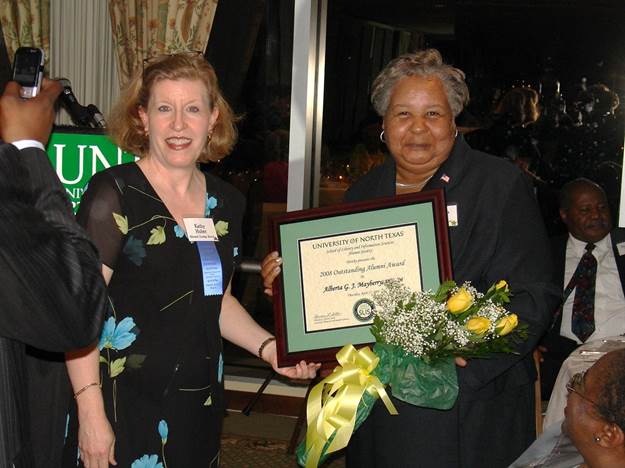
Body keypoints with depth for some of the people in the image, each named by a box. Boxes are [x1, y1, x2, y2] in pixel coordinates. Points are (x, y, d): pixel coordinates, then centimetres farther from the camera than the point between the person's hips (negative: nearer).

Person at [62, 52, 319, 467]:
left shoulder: (227, 203, 7)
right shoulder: (115, 192, -11)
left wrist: (268, 346, 3)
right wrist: (91, 412, -20)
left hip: (199, 405, 6)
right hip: (124, 404, -5)